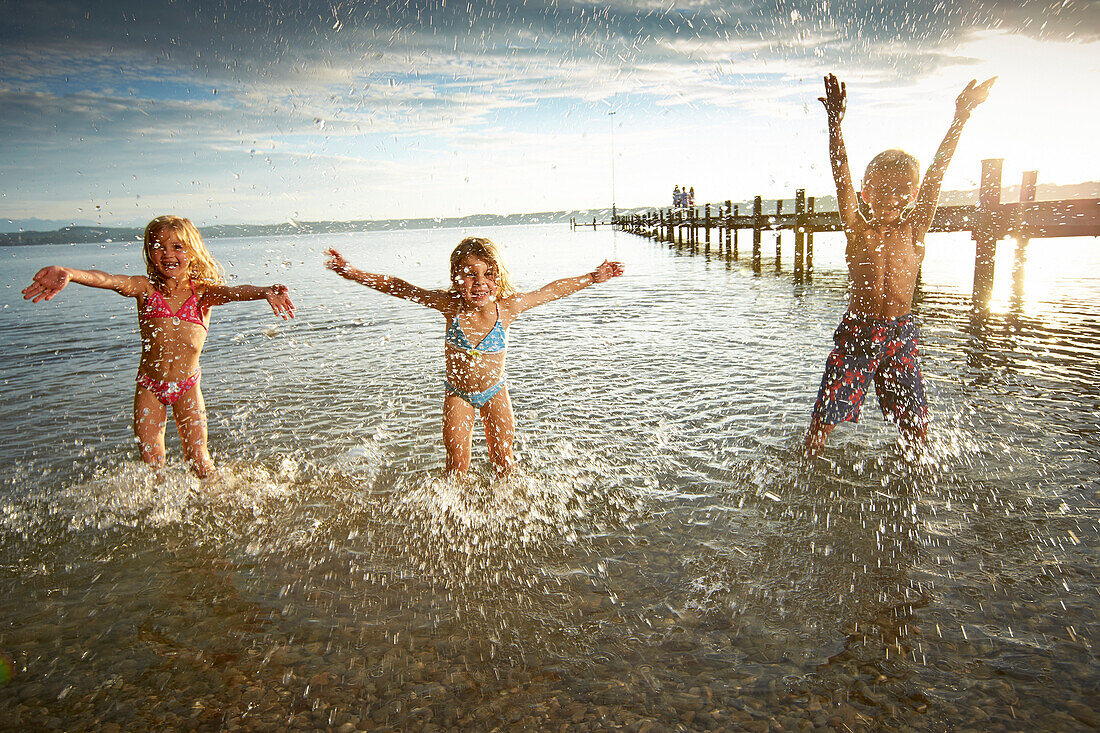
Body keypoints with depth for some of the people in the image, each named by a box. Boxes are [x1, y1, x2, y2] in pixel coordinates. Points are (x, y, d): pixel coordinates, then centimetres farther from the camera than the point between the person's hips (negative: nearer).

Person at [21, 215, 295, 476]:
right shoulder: (145, 288, -3)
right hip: (149, 386, 1)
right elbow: (108, 280, -22)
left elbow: (232, 291, -26)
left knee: (198, 457, 1)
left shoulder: (203, 292, -5)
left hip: (187, 386, -1)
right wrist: (69, 274, -45)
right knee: (150, 460, 3)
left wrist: (265, 292, -49)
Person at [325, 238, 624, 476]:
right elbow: (396, 287, -17)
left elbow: (554, 290, -11)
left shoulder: (508, 307, -24)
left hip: (495, 391, 1)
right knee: (457, 465, 2)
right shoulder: (450, 305, -24)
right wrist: (352, 273, -21)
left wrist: (592, 278, -9)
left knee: (503, 460, 12)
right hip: (458, 394, 0)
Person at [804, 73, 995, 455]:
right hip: (856, 333, -2)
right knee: (825, 418, 0)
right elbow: (841, 175, -12)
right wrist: (835, 122, -20)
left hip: (900, 335, 2)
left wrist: (961, 116, -7)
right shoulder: (858, 230, -2)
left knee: (916, 424, 7)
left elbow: (936, 172, -4)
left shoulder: (913, 230, 1)